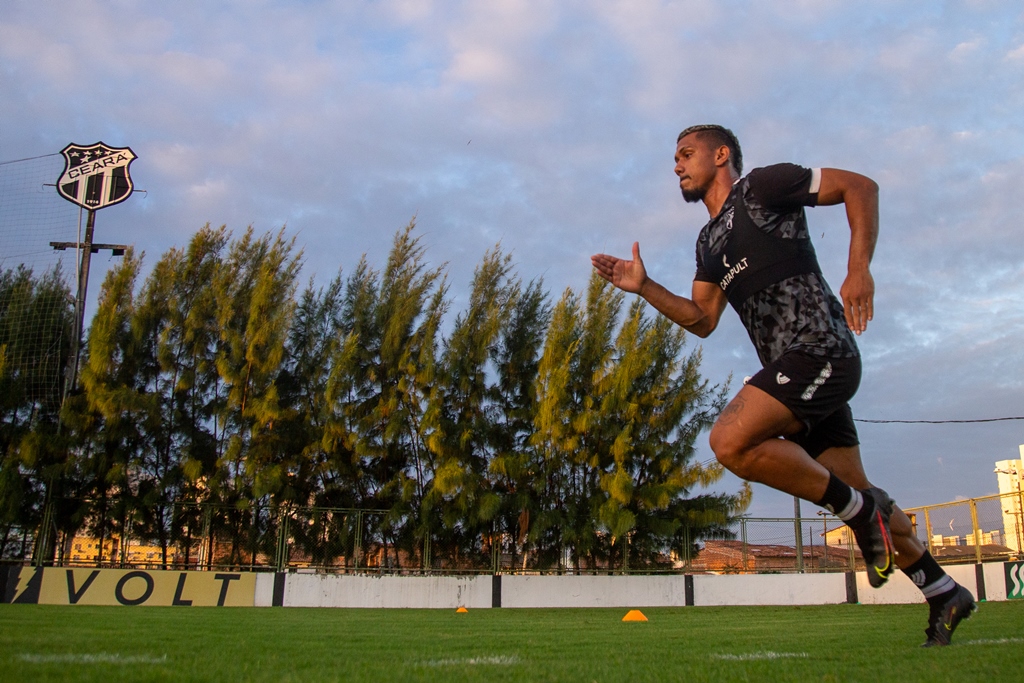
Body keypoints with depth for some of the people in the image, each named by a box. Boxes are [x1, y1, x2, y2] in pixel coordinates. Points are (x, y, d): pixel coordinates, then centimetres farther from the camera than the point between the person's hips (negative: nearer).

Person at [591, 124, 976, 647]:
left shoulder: (761, 187, -2)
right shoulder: (709, 242, 21)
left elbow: (860, 186, -4)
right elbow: (702, 320, 18)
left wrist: (859, 269, -15)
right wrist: (643, 287, 7)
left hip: (818, 349, -9)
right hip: (794, 368, 9)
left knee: (730, 441, -24)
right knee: (856, 494, 13)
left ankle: (859, 508, -9)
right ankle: (944, 593, 30)